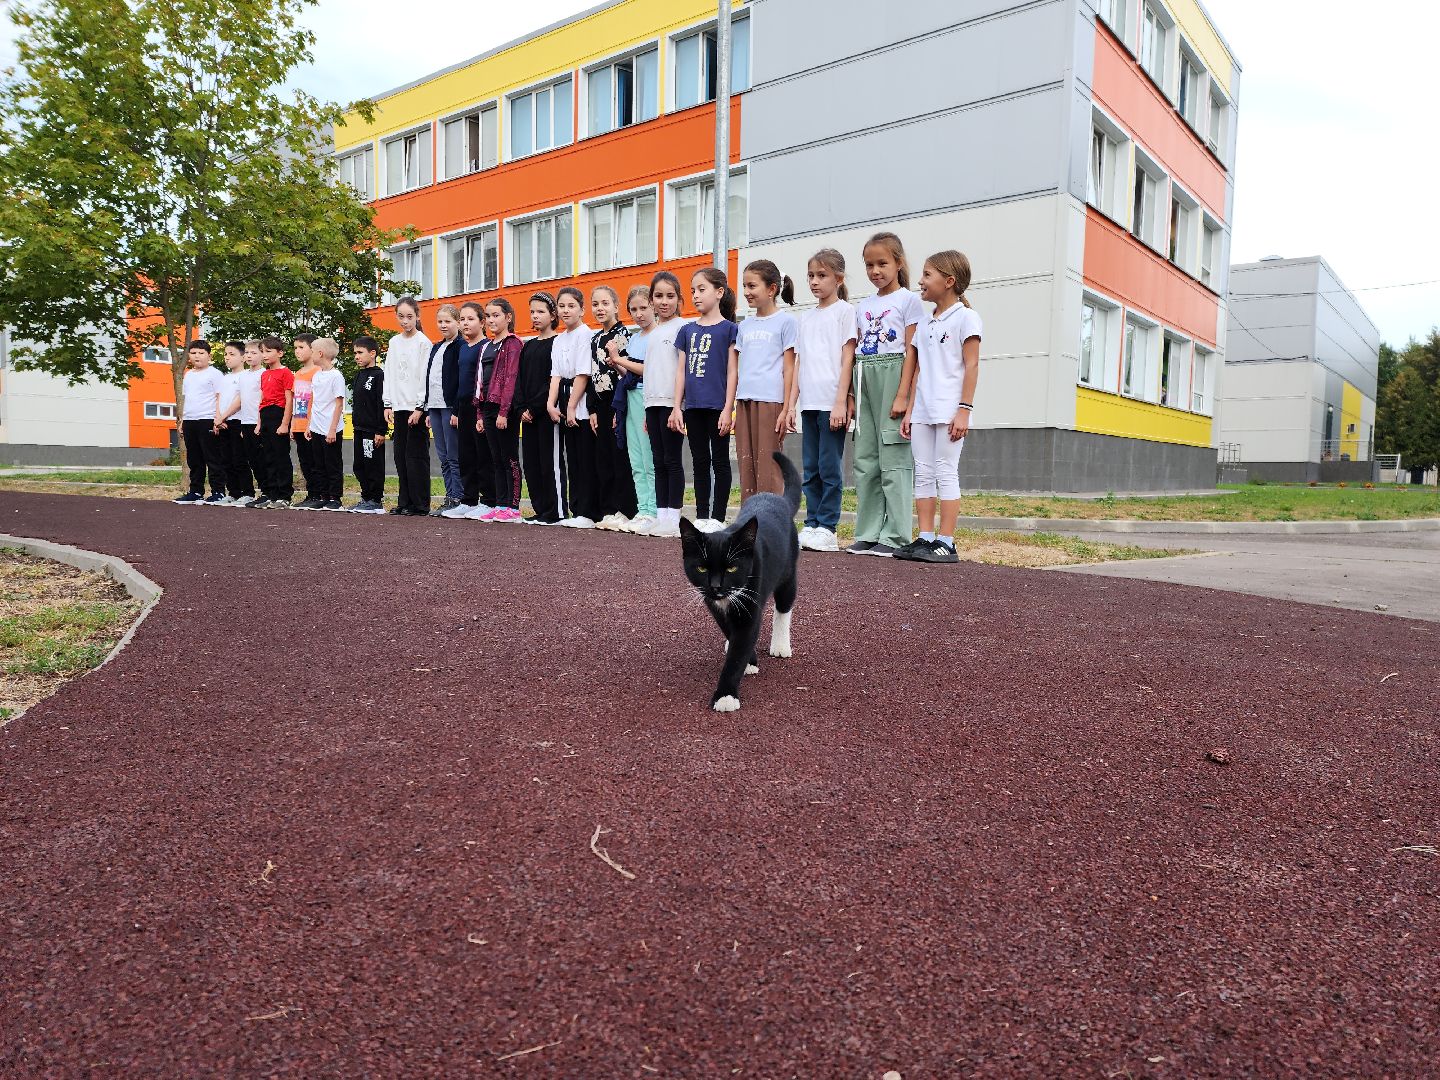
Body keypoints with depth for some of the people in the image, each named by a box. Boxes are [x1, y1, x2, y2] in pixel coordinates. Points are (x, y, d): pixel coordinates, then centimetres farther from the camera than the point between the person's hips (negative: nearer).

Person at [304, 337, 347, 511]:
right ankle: (322, 496, 18)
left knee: (333, 465, 0)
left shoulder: (336, 376, -11)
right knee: (319, 465, 11)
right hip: (316, 429, 8)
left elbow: (339, 404, -13)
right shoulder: (316, 375, 12)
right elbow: (314, 402, 17)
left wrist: (333, 429, -17)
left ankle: (334, 499, 7)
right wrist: (309, 425, 14)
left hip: (331, 431, -8)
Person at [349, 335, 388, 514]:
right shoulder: (359, 375, 16)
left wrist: (381, 431, -18)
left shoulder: (379, 375, -11)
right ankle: (366, 498, 20)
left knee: (374, 466, -3)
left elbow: (382, 404, -15)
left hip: (373, 431, -9)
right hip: (359, 429, 9)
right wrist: (355, 424, 19)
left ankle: (376, 501, 3)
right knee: (360, 466, 12)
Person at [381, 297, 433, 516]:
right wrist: (388, 404, 7)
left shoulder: (423, 342, -5)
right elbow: (389, 375, 15)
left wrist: (420, 408, -14)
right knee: (401, 455, 8)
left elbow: (425, 377, -9)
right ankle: (405, 502, 15)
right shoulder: (394, 342, 14)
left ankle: (420, 504, 1)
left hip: (417, 407, -6)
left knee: (416, 455, -5)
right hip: (399, 407, 6)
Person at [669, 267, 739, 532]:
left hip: (717, 406, -5)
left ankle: (718, 518, 7)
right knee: (700, 462, 10)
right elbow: (682, 371, 12)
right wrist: (677, 407, 7)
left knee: (719, 461, 2)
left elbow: (732, 371, -6)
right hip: (693, 406, 5)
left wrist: (728, 409, -11)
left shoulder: (729, 329, -2)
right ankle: (701, 516, 16)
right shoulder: (688, 330, 12)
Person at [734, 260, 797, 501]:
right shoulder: (744, 326, 17)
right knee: (746, 468, 7)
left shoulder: (786, 321, 0)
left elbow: (789, 369, -4)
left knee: (769, 471, -6)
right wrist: (732, 409, 11)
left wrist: (786, 410, -10)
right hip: (744, 402, 6)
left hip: (770, 402, -6)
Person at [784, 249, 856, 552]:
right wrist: (792, 403, 11)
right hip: (809, 403, 6)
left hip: (831, 403, -6)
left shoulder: (844, 311, 1)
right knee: (810, 468, 7)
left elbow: (847, 358, -7)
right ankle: (811, 525, 12)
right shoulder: (807, 317, 18)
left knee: (830, 467, -5)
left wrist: (841, 402, -14)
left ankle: (827, 529, -1)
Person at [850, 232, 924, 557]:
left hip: (893, 375, -6)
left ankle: (895, 536, -3)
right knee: (865, 460, 6)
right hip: (865, 380, 6)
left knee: (893, 457, -7)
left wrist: (902, 394, -15)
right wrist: (851, 396, 11)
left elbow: (911, 351, -7)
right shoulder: (863, 307, 18)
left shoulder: (908, 300, 0)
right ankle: (867, 533, 11)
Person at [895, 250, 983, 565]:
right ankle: (925, 539, 9)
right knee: (923, 474, 5)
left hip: (949, 412, -7)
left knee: (946, 473, -6)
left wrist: (964, 410, -15)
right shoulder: (925, 324, 18)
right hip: (923, 412, 7)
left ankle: (946, 543, -4)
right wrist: (910, 410, 11)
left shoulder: (965, 317, -2)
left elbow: (971, 366, -8)